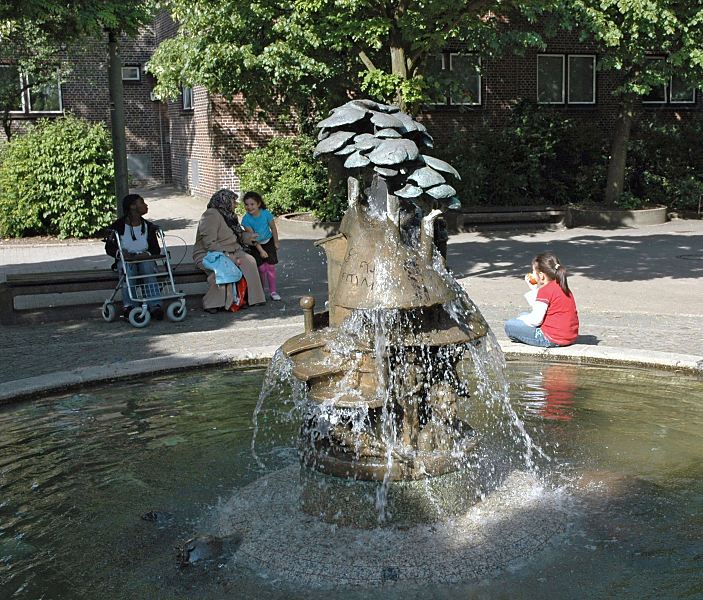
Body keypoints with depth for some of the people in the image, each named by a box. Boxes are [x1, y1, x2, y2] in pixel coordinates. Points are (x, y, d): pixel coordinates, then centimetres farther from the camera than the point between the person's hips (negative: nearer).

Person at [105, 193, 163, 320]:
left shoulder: (148, 226, 12)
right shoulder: (118, 226, 2)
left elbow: (156, 249, 8)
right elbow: (109, 248, 2)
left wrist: (146, 254, -15)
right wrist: (120, 253, -20)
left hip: (144, 258, 1)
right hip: (125, 260, -1)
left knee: (148, 269, -32)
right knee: (128, 271, -35)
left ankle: (155, 306, -45)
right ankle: (128, 306, -44)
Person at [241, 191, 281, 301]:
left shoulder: (266, 214, -18)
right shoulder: (246, 219, -20)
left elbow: (273, 228, -4)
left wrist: (276, 242, 4)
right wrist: (261, 250, -19)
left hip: (269, 242, 1)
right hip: (256, 246, -1)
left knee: (270, 267, -3)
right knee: (261, 268, -4)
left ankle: (273, 291, 5)